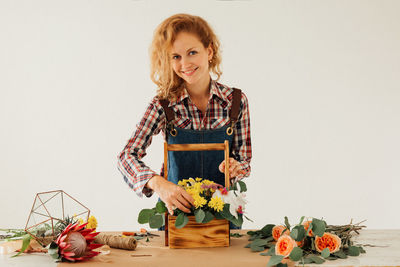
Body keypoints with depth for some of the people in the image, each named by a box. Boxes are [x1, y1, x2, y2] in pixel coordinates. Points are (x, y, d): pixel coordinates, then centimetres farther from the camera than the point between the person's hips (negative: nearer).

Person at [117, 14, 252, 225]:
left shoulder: (236, 101, -8)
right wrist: (158, 183, -38)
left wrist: (236, 168, -24)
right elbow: (127, 156, -20)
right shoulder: (163, 104, -12)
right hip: (176, 209, -1)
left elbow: (244, 160, -1)